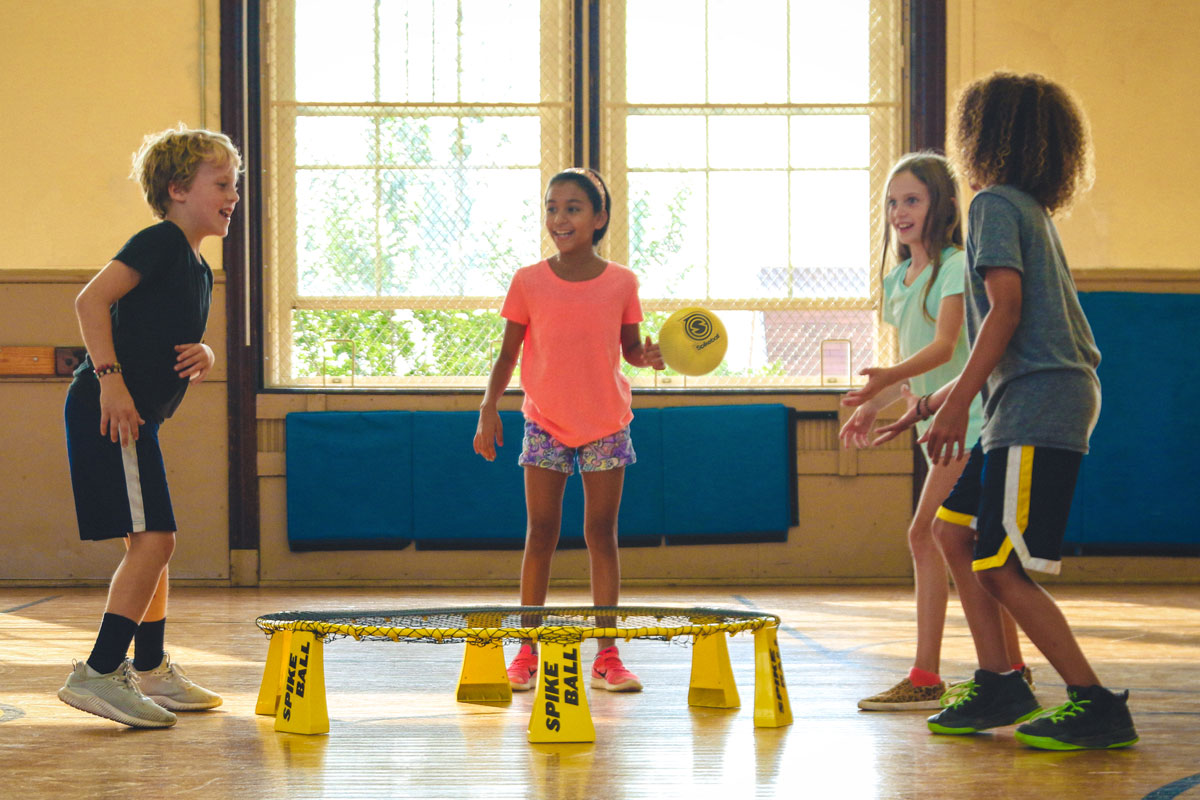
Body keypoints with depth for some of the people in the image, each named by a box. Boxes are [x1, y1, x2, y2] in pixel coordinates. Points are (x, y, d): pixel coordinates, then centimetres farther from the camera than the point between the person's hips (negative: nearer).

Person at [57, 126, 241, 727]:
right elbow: (91, 299, -19)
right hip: (109, 409, -11)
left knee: (150, 543, 16)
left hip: (135, 417, 11)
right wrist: (110, 376, -25)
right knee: (153, 539, -15)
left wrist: (203, 356, 2)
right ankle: (98, 674, -16)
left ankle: (151, 673, 26)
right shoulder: (162, 242, -10)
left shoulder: (199, 270, 19)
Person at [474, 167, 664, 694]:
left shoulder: (621, 283, -2)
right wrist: (489, 408, -8)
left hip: (605, 425, 0)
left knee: (602, 535, 2)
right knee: (541, 534, 0)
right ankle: (527, 654, 8)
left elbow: (630, 348, 6)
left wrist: (648, 355, -16)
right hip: (545, 423, 0)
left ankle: (606, 656, 6)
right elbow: (508, 354, 2)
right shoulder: (528, 283, -3)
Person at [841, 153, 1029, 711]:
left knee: (926, 535, -15)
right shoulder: (898, 280, 14)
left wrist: (889, 377, -38)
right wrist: (873, 406, 8)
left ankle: (925, 678, -13)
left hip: (965, 417, -9)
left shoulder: (958, 266, -12)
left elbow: (944, 347, -23)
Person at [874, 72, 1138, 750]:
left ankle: (1096, 705, -10)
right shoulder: (1032, 210, 23)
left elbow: (1006, 311, -18)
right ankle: (998, 684, 15)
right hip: (1034, 400, 10)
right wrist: (936, 400, 29)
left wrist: (958, 403, -21)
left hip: (1038, 406, -10)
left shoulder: (996, 203, -6)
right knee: (954, 530, 15)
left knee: (1000, 568, -10)